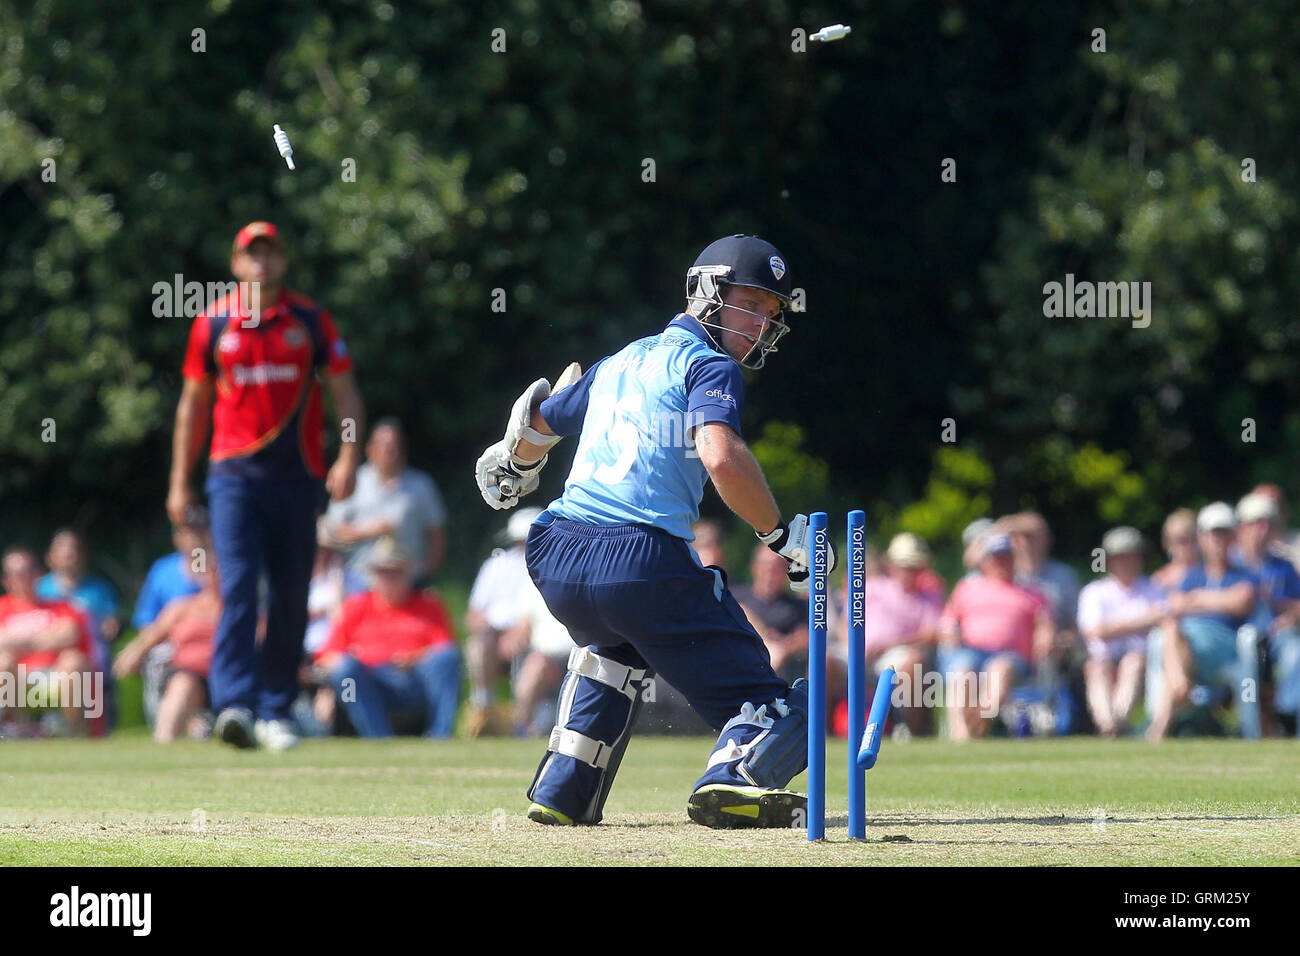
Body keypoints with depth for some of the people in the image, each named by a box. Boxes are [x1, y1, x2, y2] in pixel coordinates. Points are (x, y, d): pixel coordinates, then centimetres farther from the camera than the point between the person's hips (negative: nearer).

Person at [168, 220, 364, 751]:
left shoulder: (310, 320, 7)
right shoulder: (213, 323, 7)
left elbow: (344, 390, 7)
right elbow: (193, 403, 14)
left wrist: (348, 458, -8)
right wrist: (179, 481, 11)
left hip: (297, 476, 1)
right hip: (234, 472, -1)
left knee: (291, 597, 6)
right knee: (238, 587, -16)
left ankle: (276, 711, 17)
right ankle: (235, 705, -25)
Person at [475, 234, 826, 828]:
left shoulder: (620, 361, 25)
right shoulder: (710, 366, 2)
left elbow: (535, 426, 40)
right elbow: (721, 457, -18)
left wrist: (517, 467, 63)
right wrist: (781, 533, -7)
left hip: (554, 564, 7)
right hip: (643, 567, -7)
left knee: (617, 644, 41)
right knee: (776, 709, 0)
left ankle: (562, 788, 29)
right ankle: (733, 779, -32)